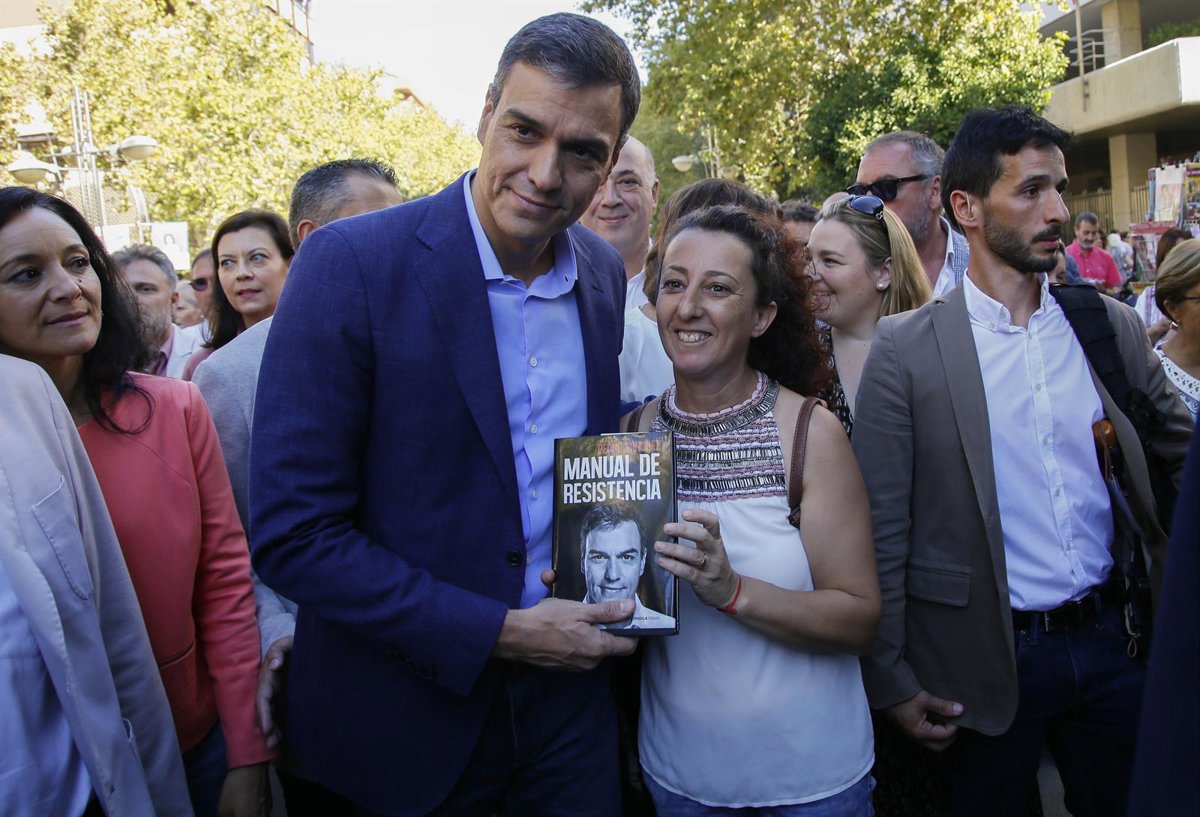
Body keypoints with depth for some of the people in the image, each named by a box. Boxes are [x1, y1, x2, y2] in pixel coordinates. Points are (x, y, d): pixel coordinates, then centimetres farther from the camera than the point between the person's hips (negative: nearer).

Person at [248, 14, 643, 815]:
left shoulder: (606, 274, -1)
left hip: (566, 692, 4)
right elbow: (291, 534, -19)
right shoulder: (352, 264, -18)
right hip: (409, 710, -4)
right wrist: (499, 633, -18)